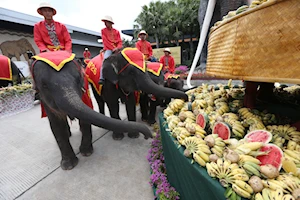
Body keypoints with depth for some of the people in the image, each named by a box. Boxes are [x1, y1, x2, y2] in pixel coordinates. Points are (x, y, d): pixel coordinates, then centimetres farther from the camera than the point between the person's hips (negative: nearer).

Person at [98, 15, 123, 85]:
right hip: (108, 49, -2)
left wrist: (117, 48, -13)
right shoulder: (103, 30, 11)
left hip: (116, 49, 3)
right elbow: (105, 41, 0)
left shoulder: (116, 31, 15)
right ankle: (102, 78, -36)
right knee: (105, 59, -31)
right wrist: (112, 48, -11)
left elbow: (120, 42, 7)